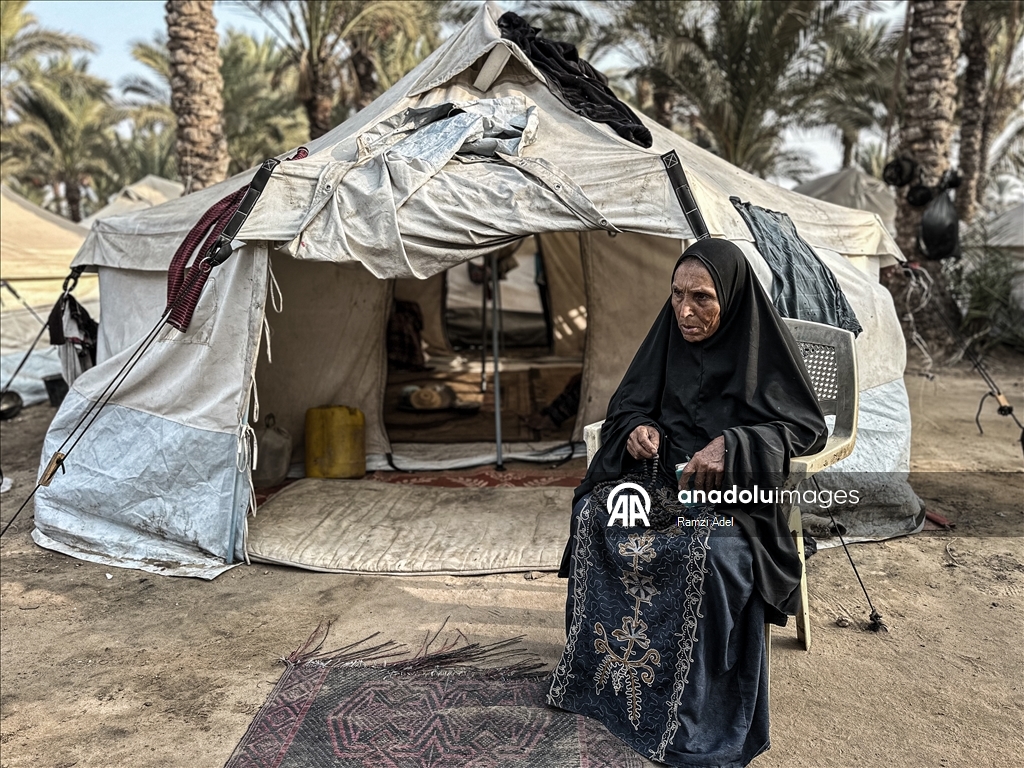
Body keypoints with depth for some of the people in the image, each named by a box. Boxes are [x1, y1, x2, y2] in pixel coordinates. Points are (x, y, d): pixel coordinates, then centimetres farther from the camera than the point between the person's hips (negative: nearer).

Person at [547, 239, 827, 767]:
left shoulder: (764, 346, -9)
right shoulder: (669, 337, 3)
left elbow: (808, 428, -10)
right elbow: (626, 404, 12)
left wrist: (730, 445, -25)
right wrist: (638, 427, -13)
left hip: (732, 486, -4)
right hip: (662, 470, 5)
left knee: (714, 548, -34)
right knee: (595, 511, -20)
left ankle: (706, 715, -18)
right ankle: (595, 669, -6)